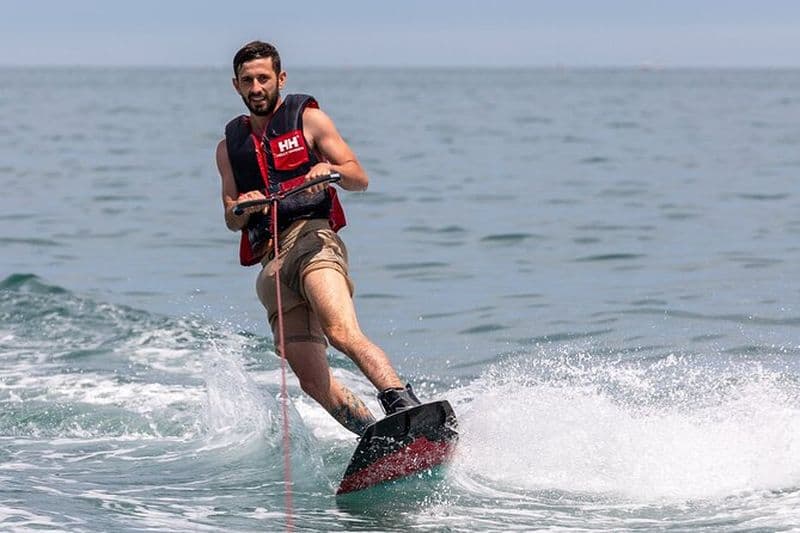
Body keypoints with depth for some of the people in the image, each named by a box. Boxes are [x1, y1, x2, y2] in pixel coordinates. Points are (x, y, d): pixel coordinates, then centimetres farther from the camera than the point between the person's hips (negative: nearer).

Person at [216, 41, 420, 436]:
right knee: (313, 381, -8)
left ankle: (405, 407, -45)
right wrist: (242, 209, -3)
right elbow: (232, 222, 21)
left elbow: (360, 180, 7)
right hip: (270, 261, 5)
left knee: (340, 331, -33)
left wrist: (331, 169, -15)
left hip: (312, 237, -5)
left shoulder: (307, 118, 11)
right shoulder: (229, 146, 23)